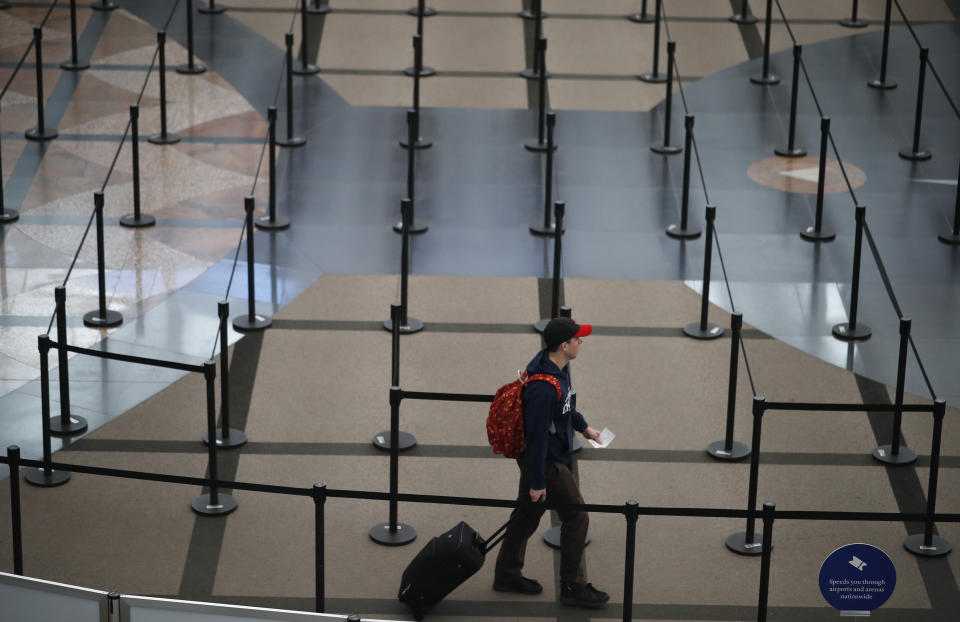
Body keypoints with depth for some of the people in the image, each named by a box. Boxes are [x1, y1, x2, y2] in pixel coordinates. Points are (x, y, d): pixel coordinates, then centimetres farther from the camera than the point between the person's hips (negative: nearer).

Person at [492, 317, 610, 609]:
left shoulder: (555, 365, -1)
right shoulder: (544, 388, -32)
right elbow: (537, 435, -27)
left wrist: (583, 426, 31)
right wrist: (537, 482, -21)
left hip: (545, 457, 10)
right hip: (547, 463, -10)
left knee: (527, 515, 20)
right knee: (576, 518, 1)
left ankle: (507, 575, 33)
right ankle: (572, 587, 12)